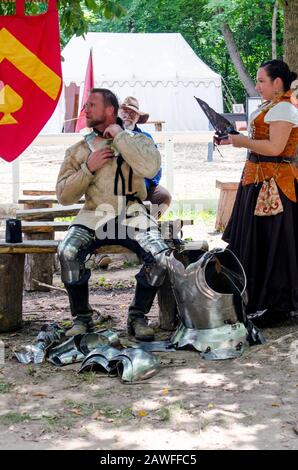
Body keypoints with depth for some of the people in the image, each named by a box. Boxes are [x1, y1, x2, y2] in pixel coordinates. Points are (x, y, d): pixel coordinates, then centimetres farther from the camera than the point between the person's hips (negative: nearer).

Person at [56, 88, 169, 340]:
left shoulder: (137, 140, 9)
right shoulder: (79, 150, 13)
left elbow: (150, 168, -15)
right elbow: (64, 196, 7)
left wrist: (120, 136, -9)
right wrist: (88, 167, -6)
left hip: (132, 216, -1)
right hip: (93, 217, 1)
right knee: (68, 253, -27)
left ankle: (138, 317, -8)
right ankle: (82, 318, -10)